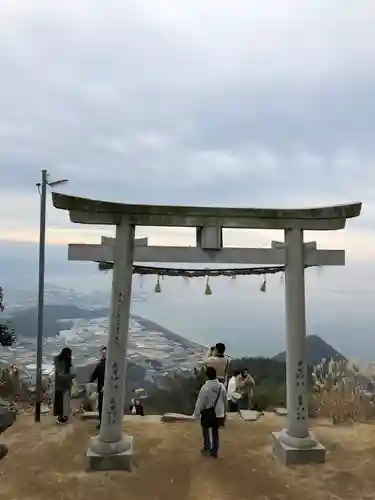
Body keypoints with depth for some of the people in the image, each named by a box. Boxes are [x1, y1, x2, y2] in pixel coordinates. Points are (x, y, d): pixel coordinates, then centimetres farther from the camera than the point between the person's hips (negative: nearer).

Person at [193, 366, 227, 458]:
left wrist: (197, 414, -2)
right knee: (215, 431, 16)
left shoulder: (205, 387, -24)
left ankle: (207, 448, 26)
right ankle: (215, 451, 24)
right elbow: (225, 400, 3)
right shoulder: (222, 386, -10)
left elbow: (200, 402, -15)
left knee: (205, 429, 21)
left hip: (207, 412, -3)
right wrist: (224, 411, 18)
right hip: (218, 412, 4)